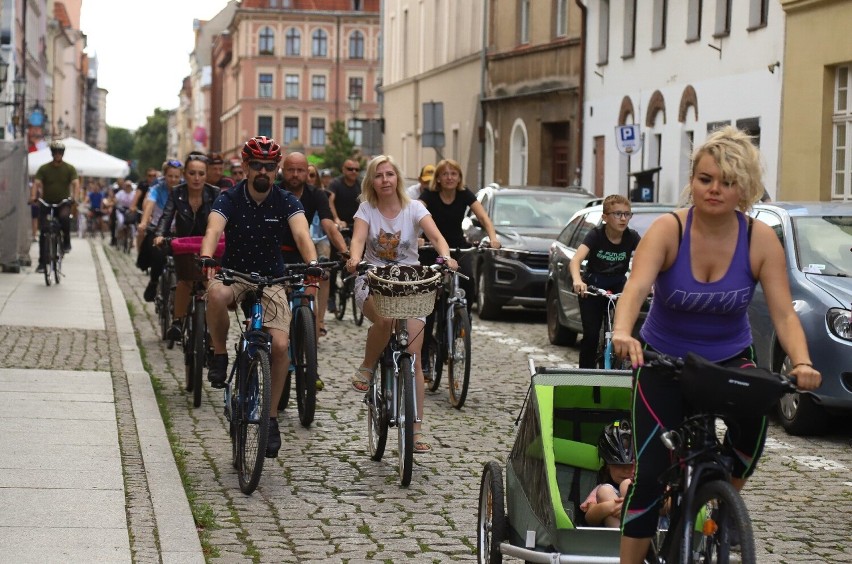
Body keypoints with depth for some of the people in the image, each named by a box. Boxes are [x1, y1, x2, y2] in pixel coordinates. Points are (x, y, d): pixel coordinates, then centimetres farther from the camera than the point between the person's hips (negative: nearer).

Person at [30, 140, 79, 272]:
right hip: (46, 203, 2)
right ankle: (42, 262, 2)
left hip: (63, 203, -1)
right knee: (43, 232, -4)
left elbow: (75, 184, -12)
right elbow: (36, 183, -11)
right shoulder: (44, 168, 1)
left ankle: (66, 242, -12)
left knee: (65, 217, -35)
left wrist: (75, 197, -32)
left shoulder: (69, 169, 1)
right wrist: (33, 196, -31)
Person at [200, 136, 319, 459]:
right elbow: (213, 230, -27)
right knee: (215, 294, -38)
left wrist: (312, 263, -44)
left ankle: (272, 417, 0)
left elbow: (301, 234, -24)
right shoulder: (230, 199, -9)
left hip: (271, 278, 1)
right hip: (234, 273, -1)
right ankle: (220, 357, -12)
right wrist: (206, 259, -49)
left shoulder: (286, 202, -7)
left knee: (280, 345, -18)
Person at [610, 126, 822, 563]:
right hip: (663, 361, -1)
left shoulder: (761, 240, -14)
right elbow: (636, 287, -36)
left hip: (730, 358, 2)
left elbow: (784, 314, -20)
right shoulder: (668, 230, -20)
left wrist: (802, 363, -39)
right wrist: (623, 334, -56)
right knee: (649, 473, -10)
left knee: (753, 418, -26)